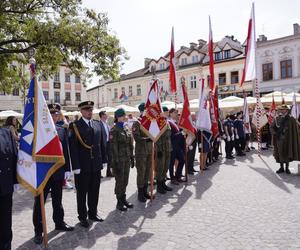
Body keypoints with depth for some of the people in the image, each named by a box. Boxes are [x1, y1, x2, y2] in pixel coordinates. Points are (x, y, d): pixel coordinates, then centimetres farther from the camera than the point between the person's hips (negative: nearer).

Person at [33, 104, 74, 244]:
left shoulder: (61, 130, 3)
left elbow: (66, 150, 4)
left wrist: (67, 169, 2)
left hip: (58, 172, 4)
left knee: (57, 200, 19)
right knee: (39, 201, 9)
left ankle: (59, 223, 36)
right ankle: (38, 230, 24)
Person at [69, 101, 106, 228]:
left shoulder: (97, 124, 8)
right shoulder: (75, 126, -8)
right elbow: (73, 147, -12)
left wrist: (103, 160, 8)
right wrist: (76, 166, -15)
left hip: (96, 165, 5)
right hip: (82, 166, -5)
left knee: (94, 191, 16)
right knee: (82, 193, 10)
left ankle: (93, 213, 33)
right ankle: (83, 217, 26)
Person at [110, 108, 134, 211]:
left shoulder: (126, 128, 10)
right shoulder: (114, 130, -11)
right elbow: (113, 147, -14)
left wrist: (132, 157, 12)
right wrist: (115, 162, -16)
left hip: (127, 159, 6)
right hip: (119, 159, -6)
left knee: (125, 180, 13)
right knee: (120, 181, 3)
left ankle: (123, 199, 28)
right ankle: (119, 202, 18)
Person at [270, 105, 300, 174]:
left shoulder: (291, 119, -4)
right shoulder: (276, 119, 4)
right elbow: (272, 127, 7)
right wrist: (275, 133, -8)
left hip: (287, 140, -2)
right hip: (279, 139, 2)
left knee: (287, 153, 5)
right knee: (280, 153, 7)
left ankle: (287, 168, 18)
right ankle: (281, 167, 19)